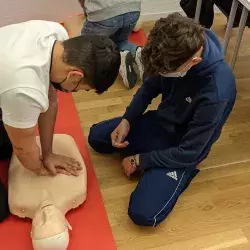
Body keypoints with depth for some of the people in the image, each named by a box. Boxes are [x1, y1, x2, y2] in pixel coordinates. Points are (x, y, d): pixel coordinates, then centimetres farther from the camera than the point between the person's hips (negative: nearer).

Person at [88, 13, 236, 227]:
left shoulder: (217, 91, -37)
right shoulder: (175, 51, -19)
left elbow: (189, 153, -26)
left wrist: (139, 160, -16)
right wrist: (127, 120, -9)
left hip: (182, 151, -6)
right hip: (160, 122, 6)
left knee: (143, 213, -18)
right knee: (96, 136, 8)